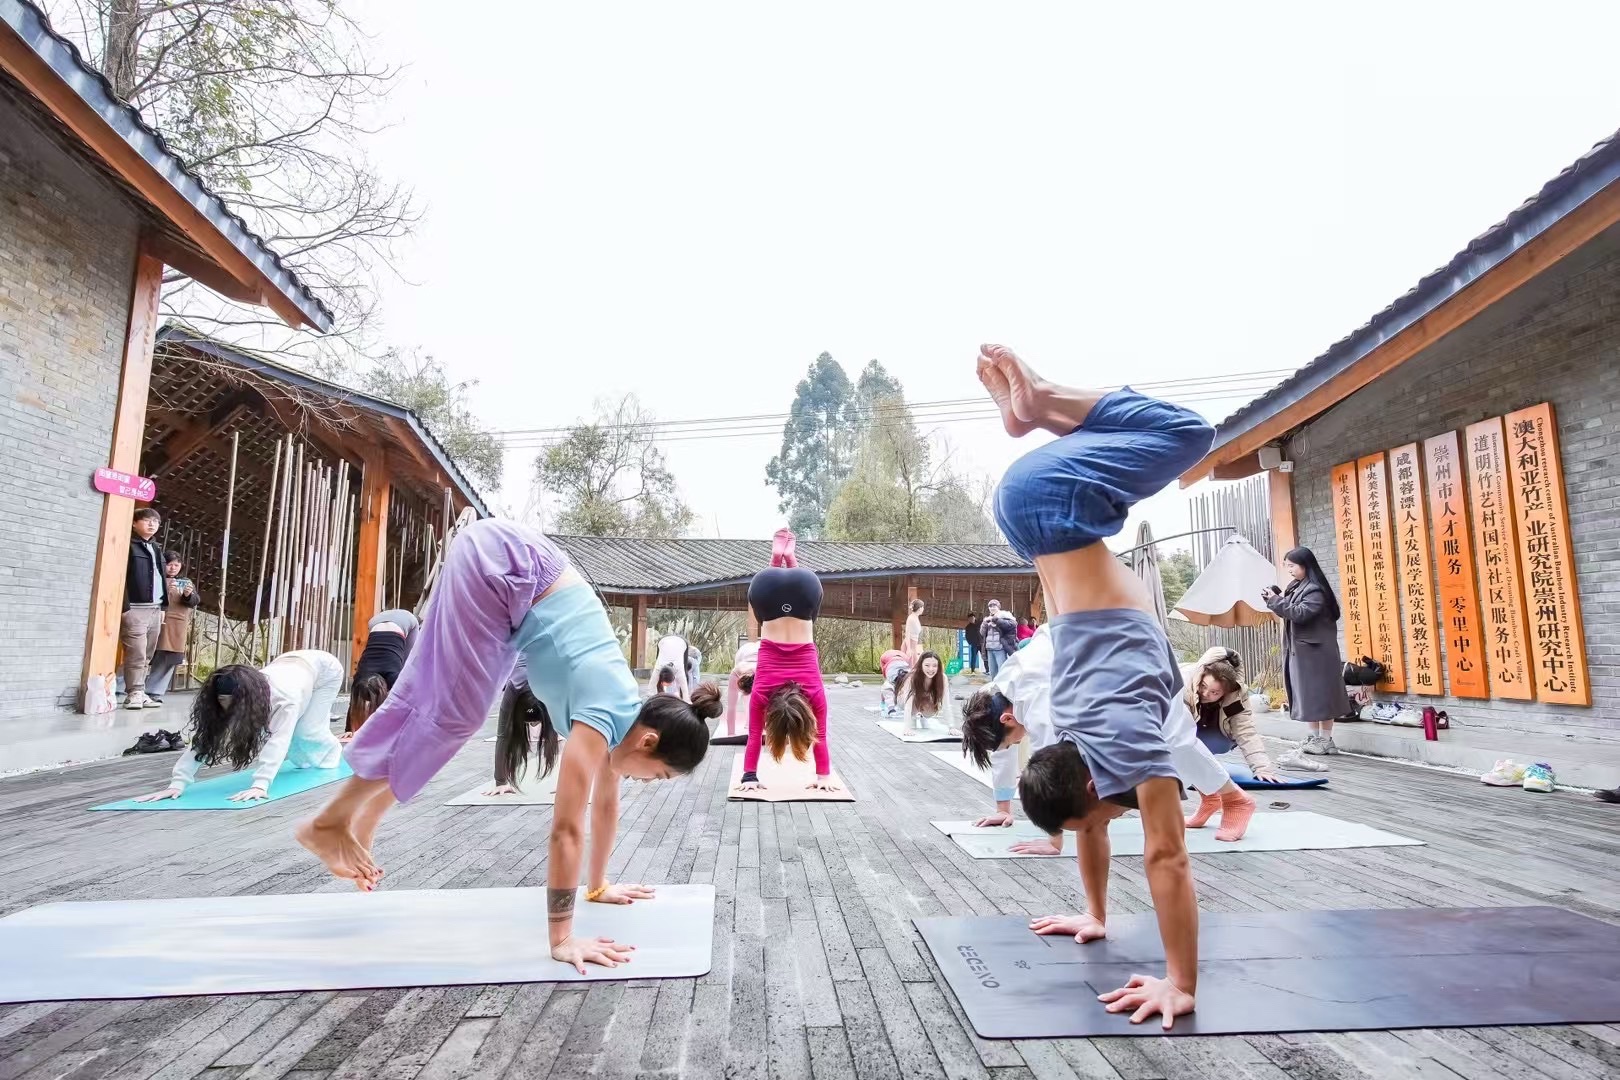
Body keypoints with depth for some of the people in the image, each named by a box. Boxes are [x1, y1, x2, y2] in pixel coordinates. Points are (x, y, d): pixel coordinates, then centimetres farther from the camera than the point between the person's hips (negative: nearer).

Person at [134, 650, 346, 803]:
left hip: (324, 668, -5)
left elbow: (277, 741, -58)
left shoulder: (285, 698, -48)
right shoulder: (233, 700, -31)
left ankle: (334, 750, 19)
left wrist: (260, 785, -68)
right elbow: (203, 739, -35)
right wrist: (177, 783, -46)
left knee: (305, 734, -15)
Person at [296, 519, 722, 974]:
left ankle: (359, 821, 23)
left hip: (521, 573, 7)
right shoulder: (605, 716, -20)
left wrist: (597, 885, 21)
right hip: (497, 561, -7)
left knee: (431, 696, 12)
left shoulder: (627, 709, 2)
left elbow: (605, 802, 14)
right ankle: (332, 820, 10)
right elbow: (567, 829, -22)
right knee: (449, 712, -4)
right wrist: (561, 938, -18)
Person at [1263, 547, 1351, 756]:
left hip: (1315, 651, -8)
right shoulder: (1295, 587, 12)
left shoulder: (1315, 589, -14)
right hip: (1298, 650, 8)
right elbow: (1290, 613, 16)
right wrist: (1274, 600, 0)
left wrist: (1276, 600, -19)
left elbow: (1301, 613, -24)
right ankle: (1314, 736, 15)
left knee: (1319, 693, -2)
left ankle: (1325, 739, 5)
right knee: (1306, 694, 10)